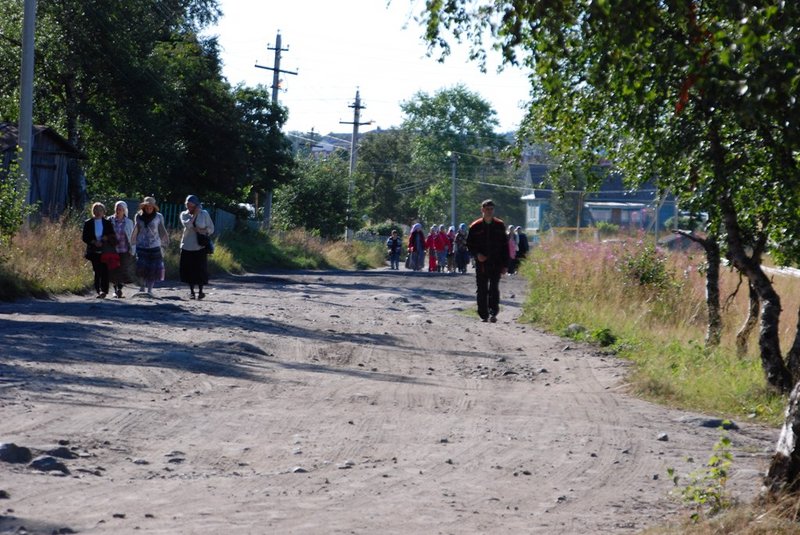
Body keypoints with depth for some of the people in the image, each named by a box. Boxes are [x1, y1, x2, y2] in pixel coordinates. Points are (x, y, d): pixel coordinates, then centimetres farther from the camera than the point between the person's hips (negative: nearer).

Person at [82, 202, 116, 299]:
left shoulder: (107, 223, 8)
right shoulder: (88, 223, 7)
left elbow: (112, 236, 10)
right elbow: (84, 237, 5)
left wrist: (106, 238, -11)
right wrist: (94, 242, -11)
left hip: (105, 252, -1)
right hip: (94, 252, 1)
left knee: (105, 271, -11)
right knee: (97, 271, 2)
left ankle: (104, 290, -12)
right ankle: (98, 291, 9)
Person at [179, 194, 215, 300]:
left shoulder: (204, 214, 2)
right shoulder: (184, 214, 5)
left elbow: (211, 229, 2)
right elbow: (187, 225, -14)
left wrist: (201, 231, -14)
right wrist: (194, 214, -10)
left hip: (200, 247, -1)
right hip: (187, 246, 2)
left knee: (201, 269, -4)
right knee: (189, 269, 2)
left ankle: (200, 291, 9)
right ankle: (191, 291, 14)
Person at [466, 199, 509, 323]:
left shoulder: (500, 225, 4)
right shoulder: (475, 226, 2)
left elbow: (505, 246, 7)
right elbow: (469, 244, 8)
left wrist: (505, 265, 2)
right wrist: (477, 254, -11)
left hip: (496, 264, -1)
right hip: (481, 263, 1)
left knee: (494, 289, -10)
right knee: (482, 290, 5)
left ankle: (493, 313, -12)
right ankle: (484, 315, 12)